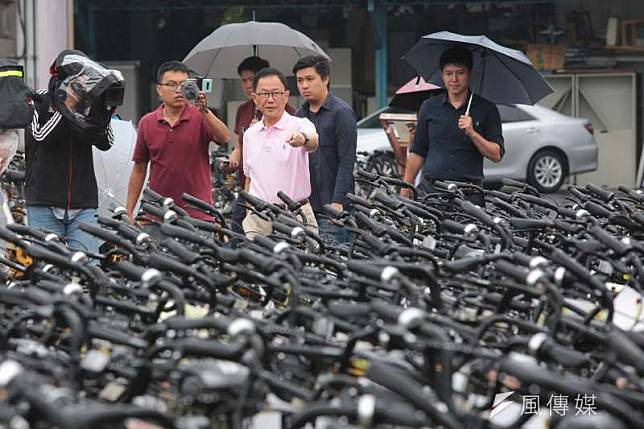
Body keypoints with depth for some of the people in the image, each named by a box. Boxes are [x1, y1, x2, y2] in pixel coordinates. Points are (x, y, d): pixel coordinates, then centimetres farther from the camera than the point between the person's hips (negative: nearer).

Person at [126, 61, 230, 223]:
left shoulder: (200, 118, 0)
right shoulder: (147, 123, 9)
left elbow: (224, 137, -19)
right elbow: (139, 170, 13)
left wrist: (204, 111, -34)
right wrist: (129, 212, 10)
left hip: (197, 215, -3)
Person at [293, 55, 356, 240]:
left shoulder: (341, 113, -7)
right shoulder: (300, 115, 16)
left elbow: (346, 162, -13)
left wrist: (337, 201, -20)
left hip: (332, 206, -7)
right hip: (304, 205, 7)